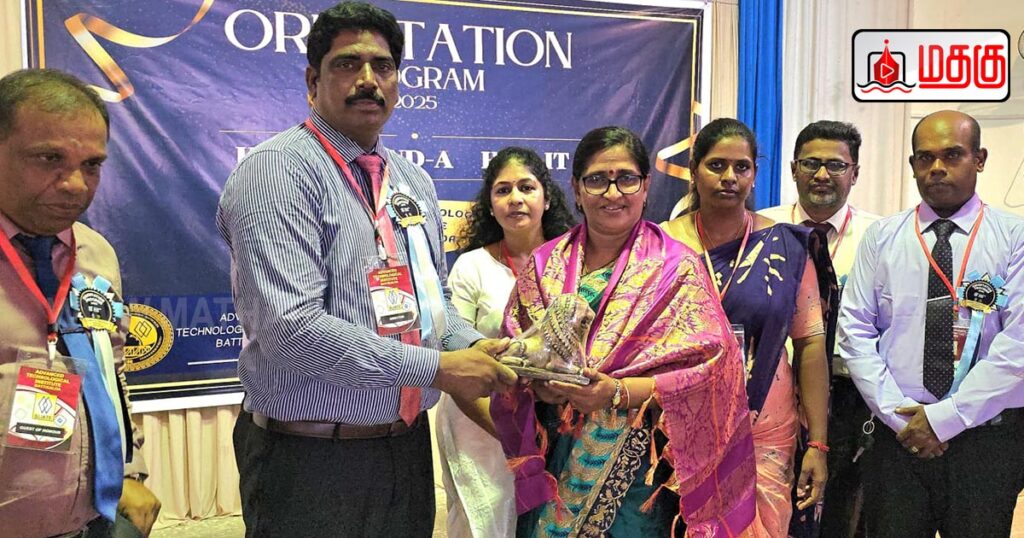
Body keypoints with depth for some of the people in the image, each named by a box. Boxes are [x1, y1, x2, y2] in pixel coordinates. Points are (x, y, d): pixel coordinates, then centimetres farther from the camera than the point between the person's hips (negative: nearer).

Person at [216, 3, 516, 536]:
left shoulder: (414, 180, 10)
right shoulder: (278, 169, -14)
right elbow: (290, 329, -24)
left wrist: (471, 346, -5)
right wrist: (437, 367, -20)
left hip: (409, 447, 7)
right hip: (312, 464, -6)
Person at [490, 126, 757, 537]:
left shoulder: (676, 268, -5)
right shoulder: (543, 265, 5)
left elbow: (708, 367, -11)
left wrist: (619, 392, -21)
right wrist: (539, 385, -15)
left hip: (638, 469, -2)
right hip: (554, 462, 3)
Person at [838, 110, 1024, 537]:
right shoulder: (881, 238, 4)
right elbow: (855, 332, -1)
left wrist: (946, 418, -14)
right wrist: (899, 415, -8)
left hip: (988, 436, -1)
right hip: (898, 434, 1)